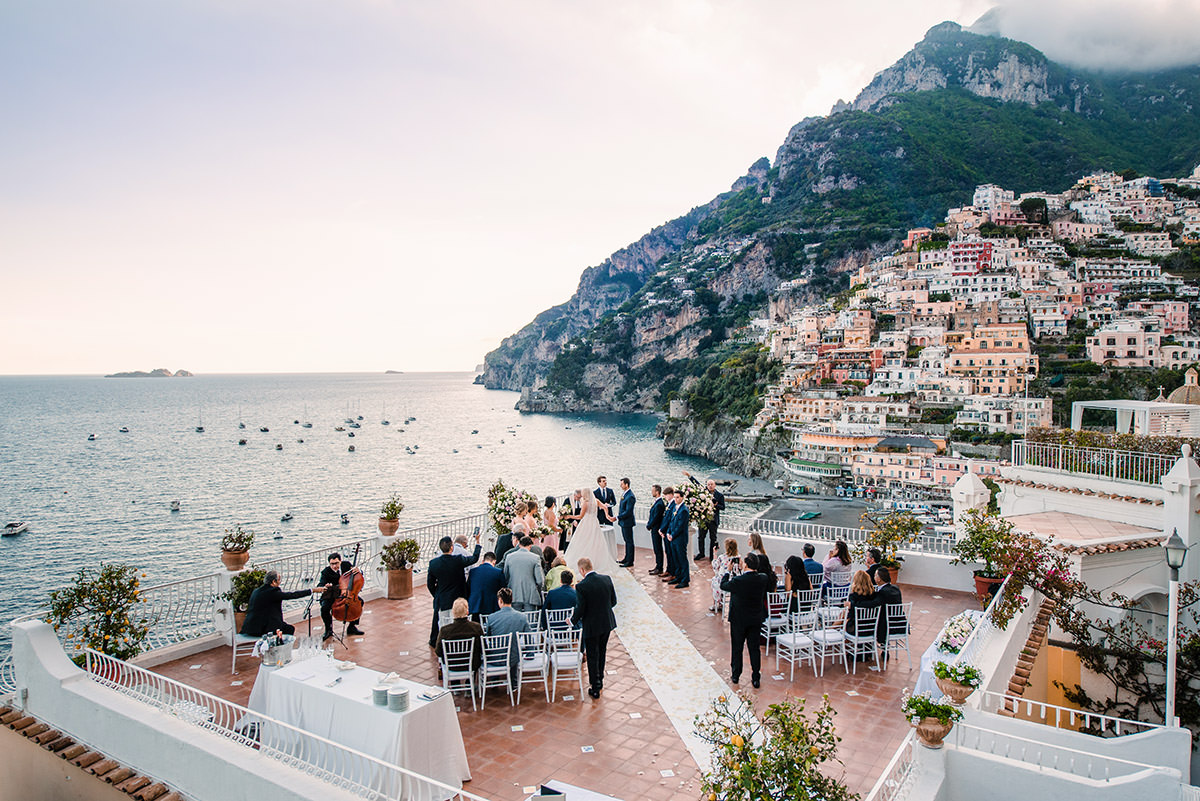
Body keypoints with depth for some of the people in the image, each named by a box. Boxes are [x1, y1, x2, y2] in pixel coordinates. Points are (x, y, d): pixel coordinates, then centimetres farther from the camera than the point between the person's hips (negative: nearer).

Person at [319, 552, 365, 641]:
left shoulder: (346, 564, -6)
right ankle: (329, 630, -3)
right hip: (331, 596, -3)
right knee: (324, 608, -30)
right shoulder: (326, 572, -16)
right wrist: (323, 587, -52)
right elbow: (320, 585, -28)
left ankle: (352, 627, 3)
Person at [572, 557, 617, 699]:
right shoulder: (607, 579, -7)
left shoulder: (582, 586, -21)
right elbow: (613, 601, 2)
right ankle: (599, 681, 38)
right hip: (607, 623, 5)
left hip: (591, 626, -5)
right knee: (601, 653, 23)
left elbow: (580, 609, -16)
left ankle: (595, 688, 16)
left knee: (592, 657, 10)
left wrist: (572, 620, 2)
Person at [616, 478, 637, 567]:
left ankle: (630, 562, 6)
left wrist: (617, 517, -19)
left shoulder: (630, 496, -21)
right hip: (623, 521, 9)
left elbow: (628, 512, -23)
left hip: (627, 522, -9)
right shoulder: (624, 494, 9)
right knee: (626, 540, 18)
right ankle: (627, 558, 28)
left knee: (629, 541, -1)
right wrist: (619, 517, 10)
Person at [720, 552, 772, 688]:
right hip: (756, 619, 3)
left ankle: (735, 675, 26)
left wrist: (728, 572, 6)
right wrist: (738, 572, 9)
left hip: (739, 619, -3)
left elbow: (723, 585, -8)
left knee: (737, 648, 13)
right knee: (754, 648, 13)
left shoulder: (738, 580, -25)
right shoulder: (763, 579, -12)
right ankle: (756, 678, 18)